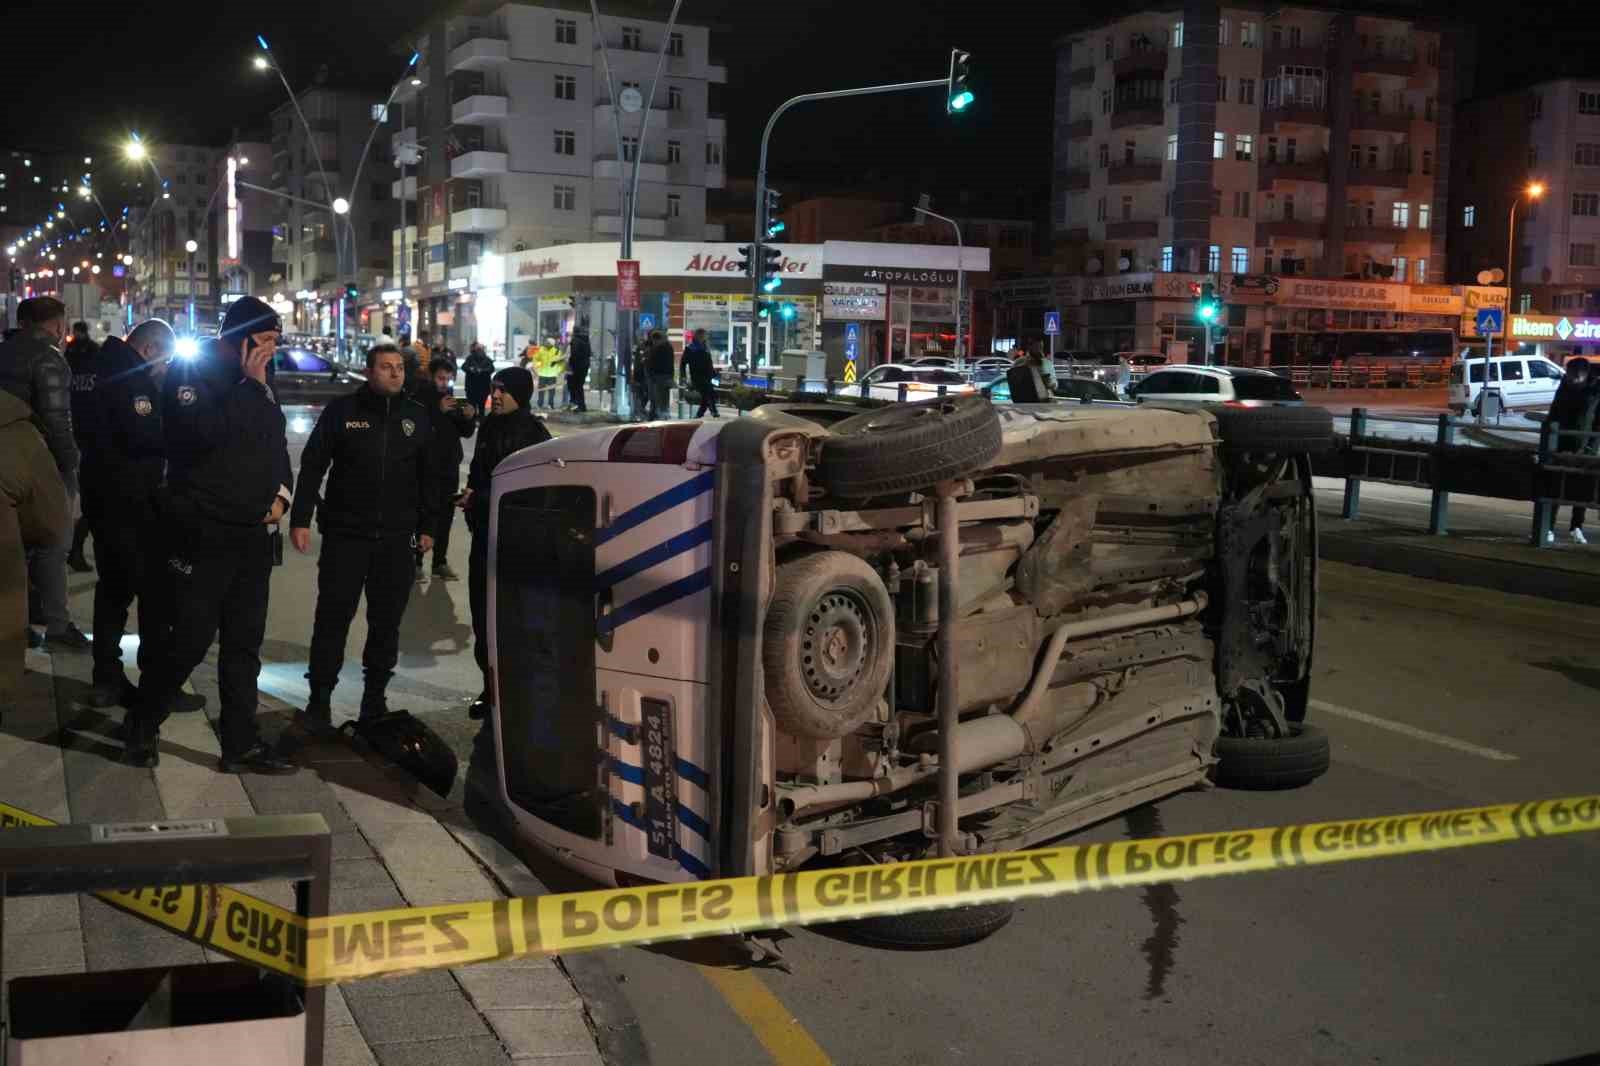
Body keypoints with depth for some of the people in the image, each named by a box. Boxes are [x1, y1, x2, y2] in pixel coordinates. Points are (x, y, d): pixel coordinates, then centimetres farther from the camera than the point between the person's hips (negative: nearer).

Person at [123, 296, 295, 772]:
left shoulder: (259, 383, 13)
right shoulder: (190, 371, -9)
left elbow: (278, 446, 22)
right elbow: (205, 431, -26)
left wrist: (280, 494, 6)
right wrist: (250, 385, -19)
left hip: (255, 534, 7)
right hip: (202, 533, -7)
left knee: (244, 643, 9)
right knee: (191, 639, -3)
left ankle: (241, 745, 17)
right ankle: (141, 725, 20)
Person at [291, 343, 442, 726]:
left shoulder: (417, 417, 8)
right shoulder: (342, 410, -1)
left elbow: (429, 477, 14)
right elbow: (312, 467, -2)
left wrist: (426, 526, 11)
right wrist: (300, 519, -7)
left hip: (396, 539, 3)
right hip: (345, 533, -3)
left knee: (387, 622, 8)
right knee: (333, 618, -1)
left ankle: (375, 697, 20)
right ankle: (320, 698, 9)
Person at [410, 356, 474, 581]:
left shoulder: (453, 398, 11)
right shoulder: (419, 397, -8)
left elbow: (466, 433, 11)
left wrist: (469, 417, -10)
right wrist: (439, 410, -32)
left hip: (449, 467, 6)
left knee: (445, 516, 10)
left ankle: (440, 563, 17)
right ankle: (415, 562, 1)